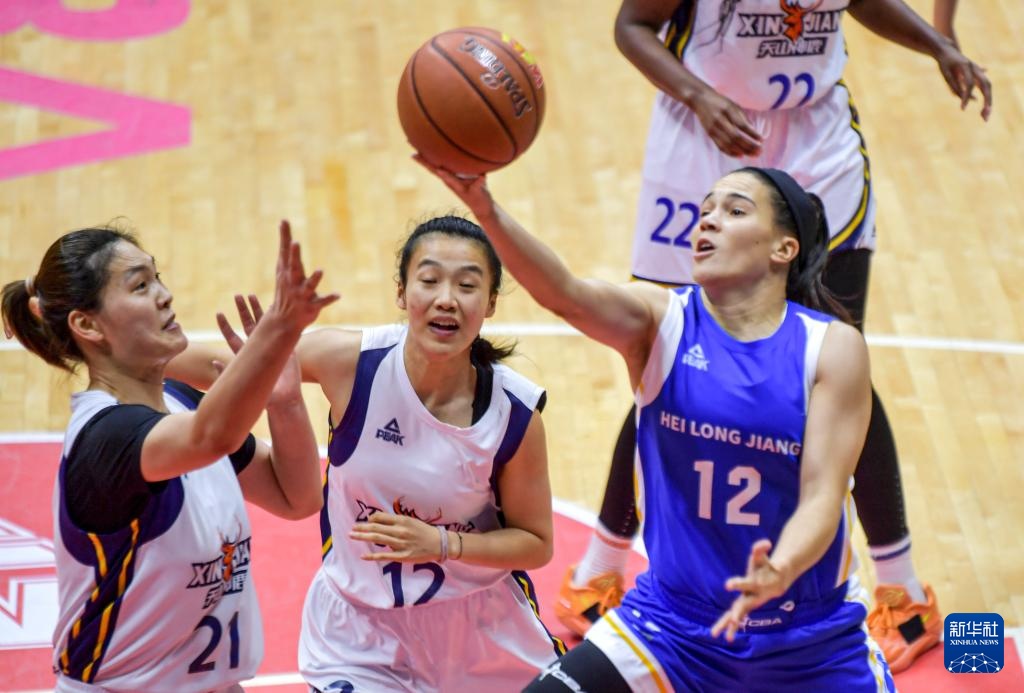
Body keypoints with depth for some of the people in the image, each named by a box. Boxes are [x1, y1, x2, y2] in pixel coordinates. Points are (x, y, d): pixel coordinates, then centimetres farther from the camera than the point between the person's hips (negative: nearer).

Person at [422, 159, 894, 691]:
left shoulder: (832, 348, -10)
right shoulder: (661, 322, -8)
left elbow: (823, 494, -16)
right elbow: (566, 295, -28)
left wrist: (779, 573, -37)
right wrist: (486, 210, -46)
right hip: (673, 616, 0)